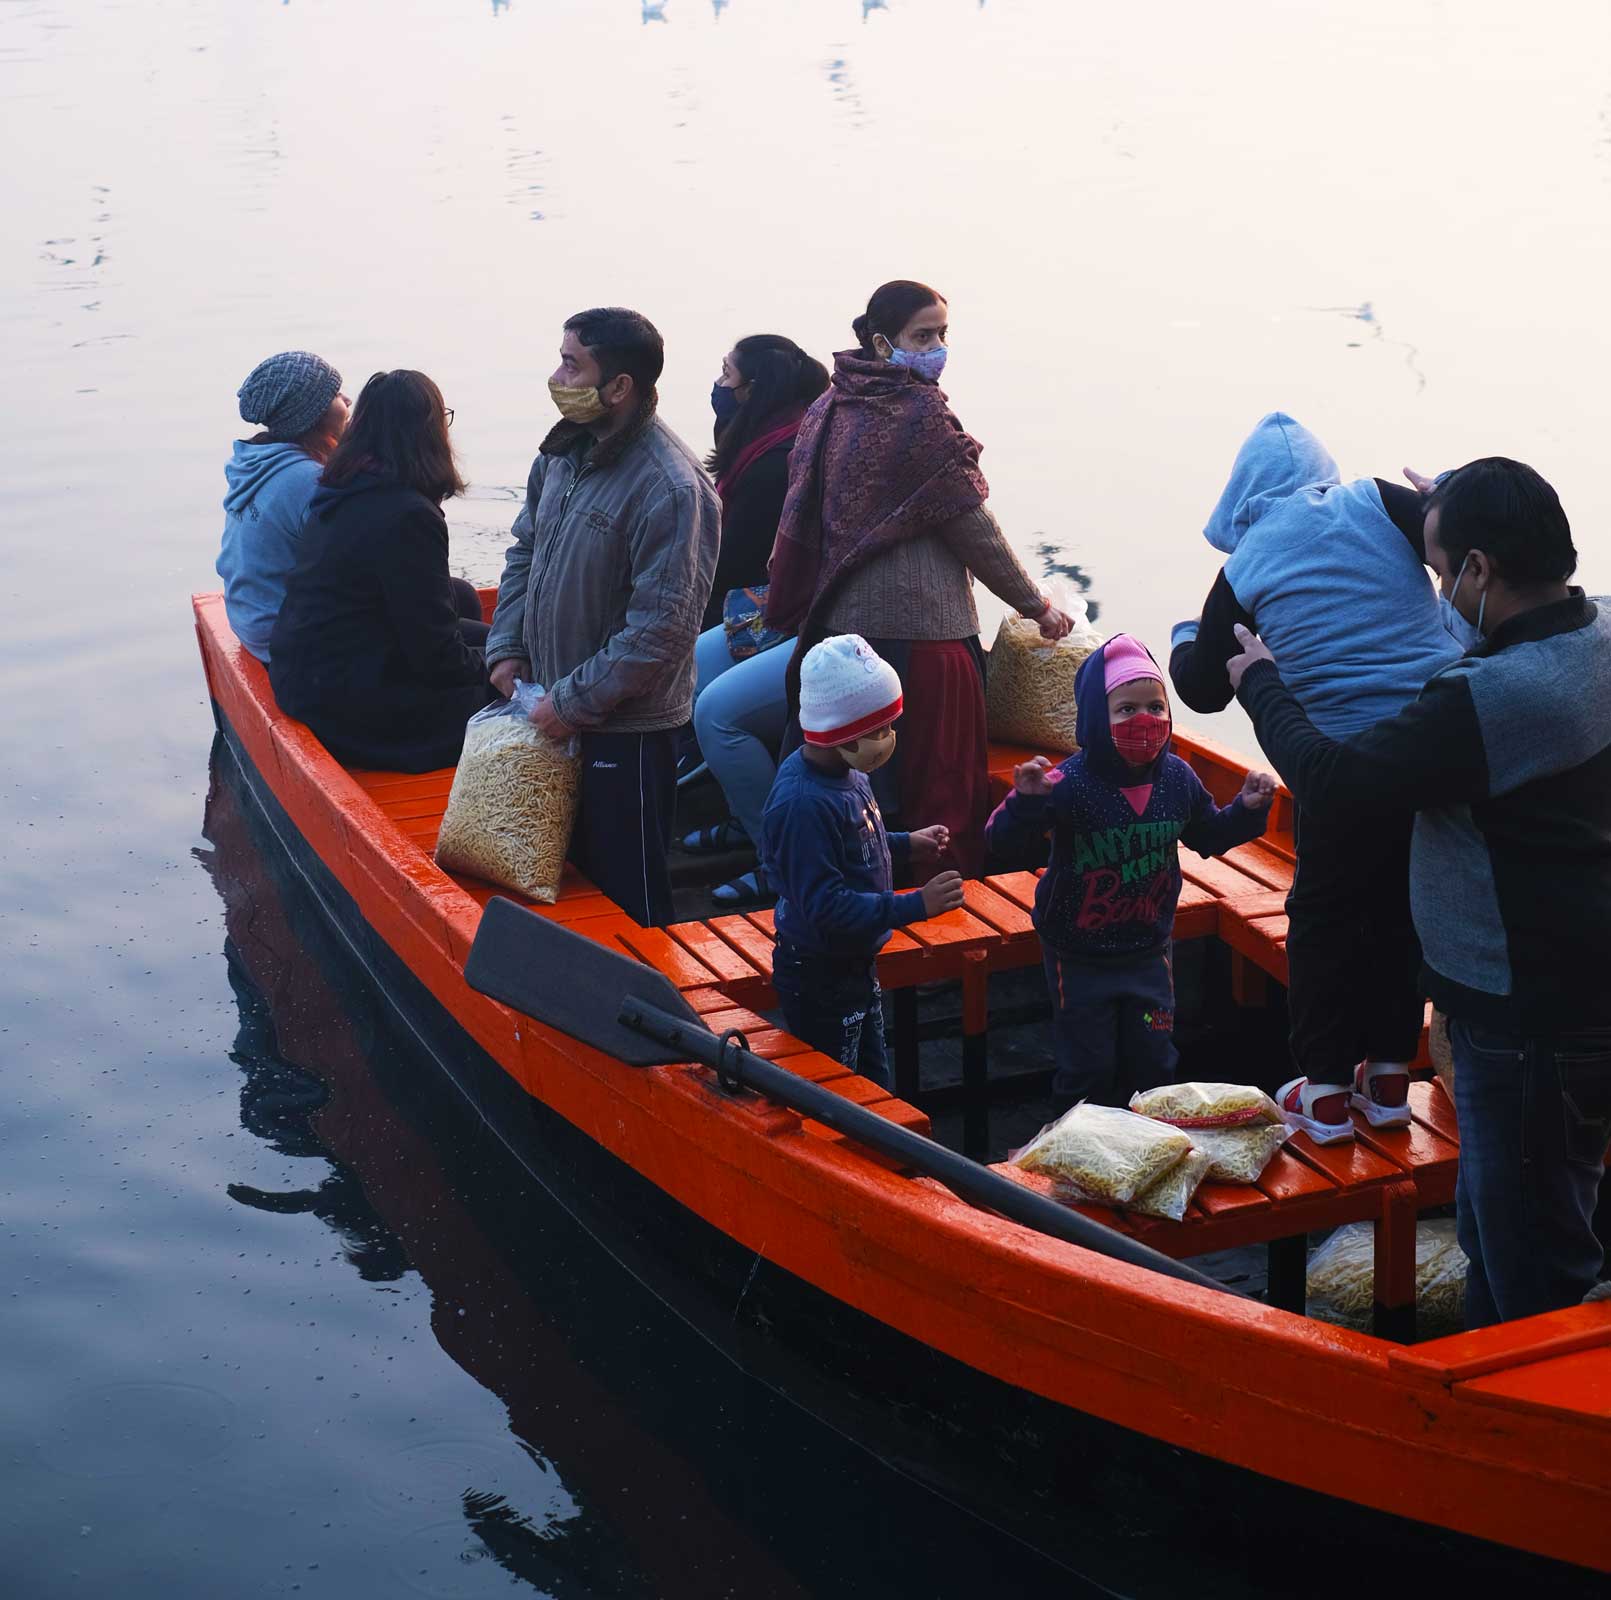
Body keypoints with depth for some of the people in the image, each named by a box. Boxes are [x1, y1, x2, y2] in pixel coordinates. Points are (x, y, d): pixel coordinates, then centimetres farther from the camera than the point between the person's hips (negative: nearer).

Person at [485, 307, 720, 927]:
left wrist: (574, 700, -19)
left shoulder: (670, 488, -23)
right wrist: (507, 647, 5)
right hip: (557, 712, 8)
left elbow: (661, 626, -24)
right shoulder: (564, 452, 4)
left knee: (626, 894, 3)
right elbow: (525, 551, 18)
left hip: (626, 729, -8)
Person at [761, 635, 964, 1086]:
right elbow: (827, 906, -31)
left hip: (855, 965, 10)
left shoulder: (845, 772, -1)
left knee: (875, 1086, 23)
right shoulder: (803, 804, -31)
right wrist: (915, 905, -31)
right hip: (819, 979, -9)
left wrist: (904, 845, 6)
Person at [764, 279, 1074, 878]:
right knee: (933, 783, 2)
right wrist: (1037, 606, 0)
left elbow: (804, 520, 14)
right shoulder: (921, 413, -15)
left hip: (839, 620, 8)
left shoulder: (832, 408, 9)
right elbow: (973, 528, -11)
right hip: (917, 628, -8)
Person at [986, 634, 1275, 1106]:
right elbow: (1008, 844, -24)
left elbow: (1209, 837, 13)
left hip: (1147, 950, 4)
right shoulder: (1069, 783, -22)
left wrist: (1247, 809, -3)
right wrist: (1026, 801, -42)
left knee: (1153, 1062, 15)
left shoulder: (1177, 779, -5)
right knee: (1087, 1068, 6)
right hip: (1079, 957, -4)